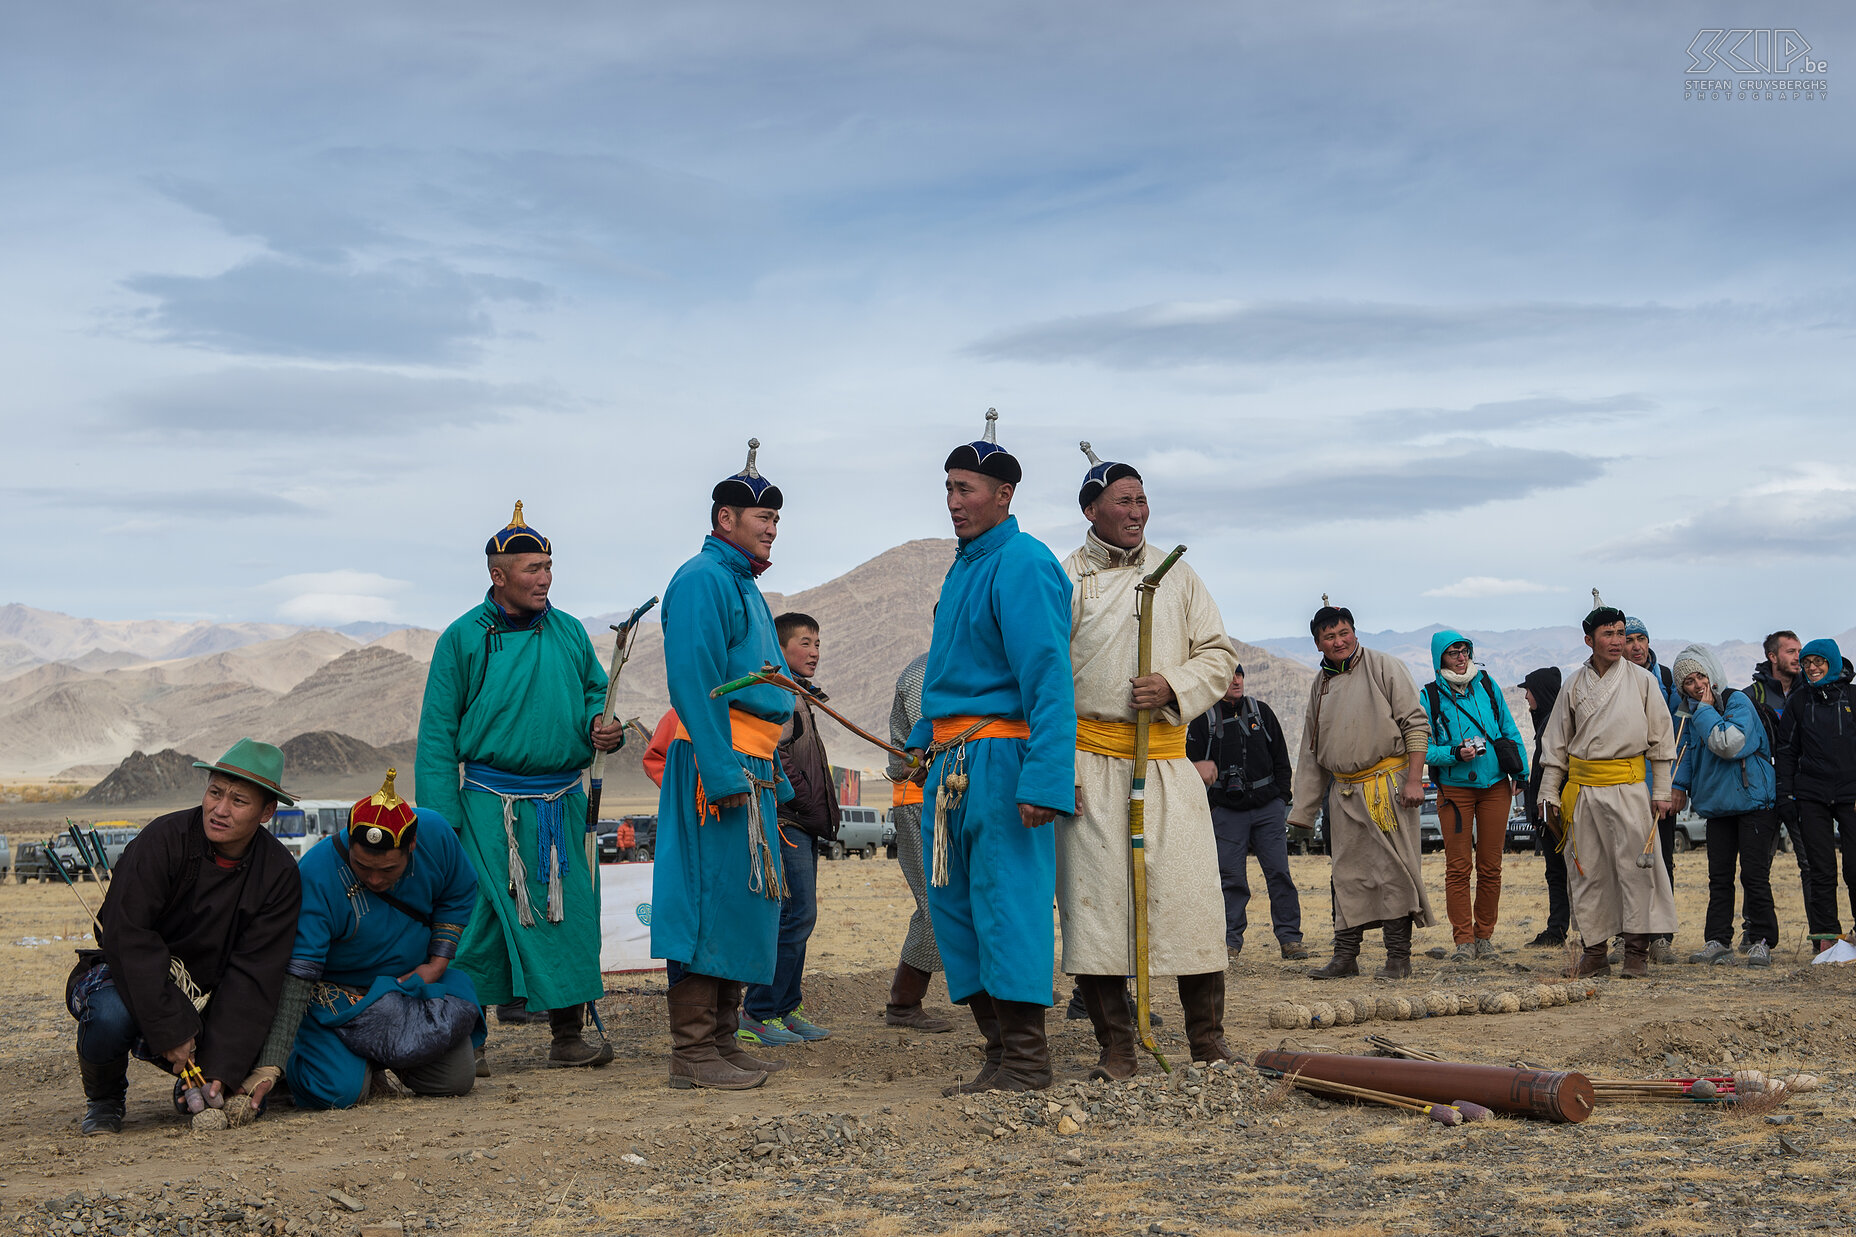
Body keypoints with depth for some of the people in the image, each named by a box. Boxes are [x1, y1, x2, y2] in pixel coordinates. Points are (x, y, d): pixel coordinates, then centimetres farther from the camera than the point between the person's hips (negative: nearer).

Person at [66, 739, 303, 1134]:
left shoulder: (279, 874, -10)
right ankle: (103, 1098, -3)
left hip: (201, 1002, 3)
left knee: (248, 1095, -17)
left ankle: (197, 1083, 21)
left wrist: (222, 1067, -24)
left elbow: (253, 976, -15)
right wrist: (170, 1032, -30)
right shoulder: (164, 840, -20)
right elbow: (127, 936, -26)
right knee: (111, 1013, -37)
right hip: (127, 978, -3)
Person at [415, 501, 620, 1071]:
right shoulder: (463, 639, -2)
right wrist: (441, 818, -9)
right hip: (490, 807, -4)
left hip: (562, 805, 4)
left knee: (569, 914, 5)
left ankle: (568, 1036, 15)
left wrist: (603, 727, -4)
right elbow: (437, 735, -2)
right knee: (479, 918, -4)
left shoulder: (569, 633, 9)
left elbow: (596, 693, 21)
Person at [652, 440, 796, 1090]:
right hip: (719, 766, -10)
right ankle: (692, 1055, -6)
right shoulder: (703, 580, -10)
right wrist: (722, 773, -24)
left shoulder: (743, 585, 22)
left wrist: (773, 772, 23)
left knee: (742, 903, 12)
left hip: (752, 768, 10)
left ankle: (722, 1040, 20)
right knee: (710, 901, -9)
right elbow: (693, 684, -19)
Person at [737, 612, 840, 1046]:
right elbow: (776, 757, -20)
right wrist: (813, 809, -17)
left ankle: (786, 1008, 16)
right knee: (796, 916, -12)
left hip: (803, 827, 10)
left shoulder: (799, 696, 22)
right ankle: (758, 1014, -8)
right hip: (787, 822, -10)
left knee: (799, 918, 11)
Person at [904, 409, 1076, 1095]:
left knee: (1007, 905, -7)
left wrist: (1045, 781, -25)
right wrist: (923, 741, 22)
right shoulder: (962, 567, 19)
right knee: (956, 910, 10)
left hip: (999, 756, -10)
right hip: (948, 766, 10)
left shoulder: (1023, 565, -11)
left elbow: (1050, 680, -19)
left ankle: (1027, 1065, -1)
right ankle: (1001, 1055, 17)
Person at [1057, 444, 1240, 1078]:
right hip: (1091, 761, -2)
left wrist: (1174, 687, -7)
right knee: (1094, 897, -3)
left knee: (1191, 895, -2)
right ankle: (1116, 1046, 6)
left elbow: (1218, 652, 14)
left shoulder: (1176, 574, 13)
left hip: (1167, 760, 2)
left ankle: (1208, 1039, 10)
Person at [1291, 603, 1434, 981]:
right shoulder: (1319, 685, 15)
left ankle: (1398, 957, 1)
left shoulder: (1384, 668, -2)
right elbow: (1311, 754, 19)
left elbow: (1416, 723, -5)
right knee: (1347, 875, 8)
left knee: (1394, 870, -4)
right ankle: (1345, 955, 14)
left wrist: (1414, 779, -14)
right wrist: (1302, 810, 16)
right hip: (1343, 792, 5)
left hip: (1388, 786, -5)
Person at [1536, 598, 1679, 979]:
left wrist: (1661, 792, 0)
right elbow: (1556, 744, 13)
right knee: (1586, 871, 4)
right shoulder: (1575, 684, 8)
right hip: (1582, 788, 3)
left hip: (1628, 787, -2)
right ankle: (1594, 951, 13)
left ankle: (1637, 951, 2)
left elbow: (1661, 739, 5)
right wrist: (1550, 795, 8)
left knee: (1635, 867, -5)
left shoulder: (1642, 680, 3)